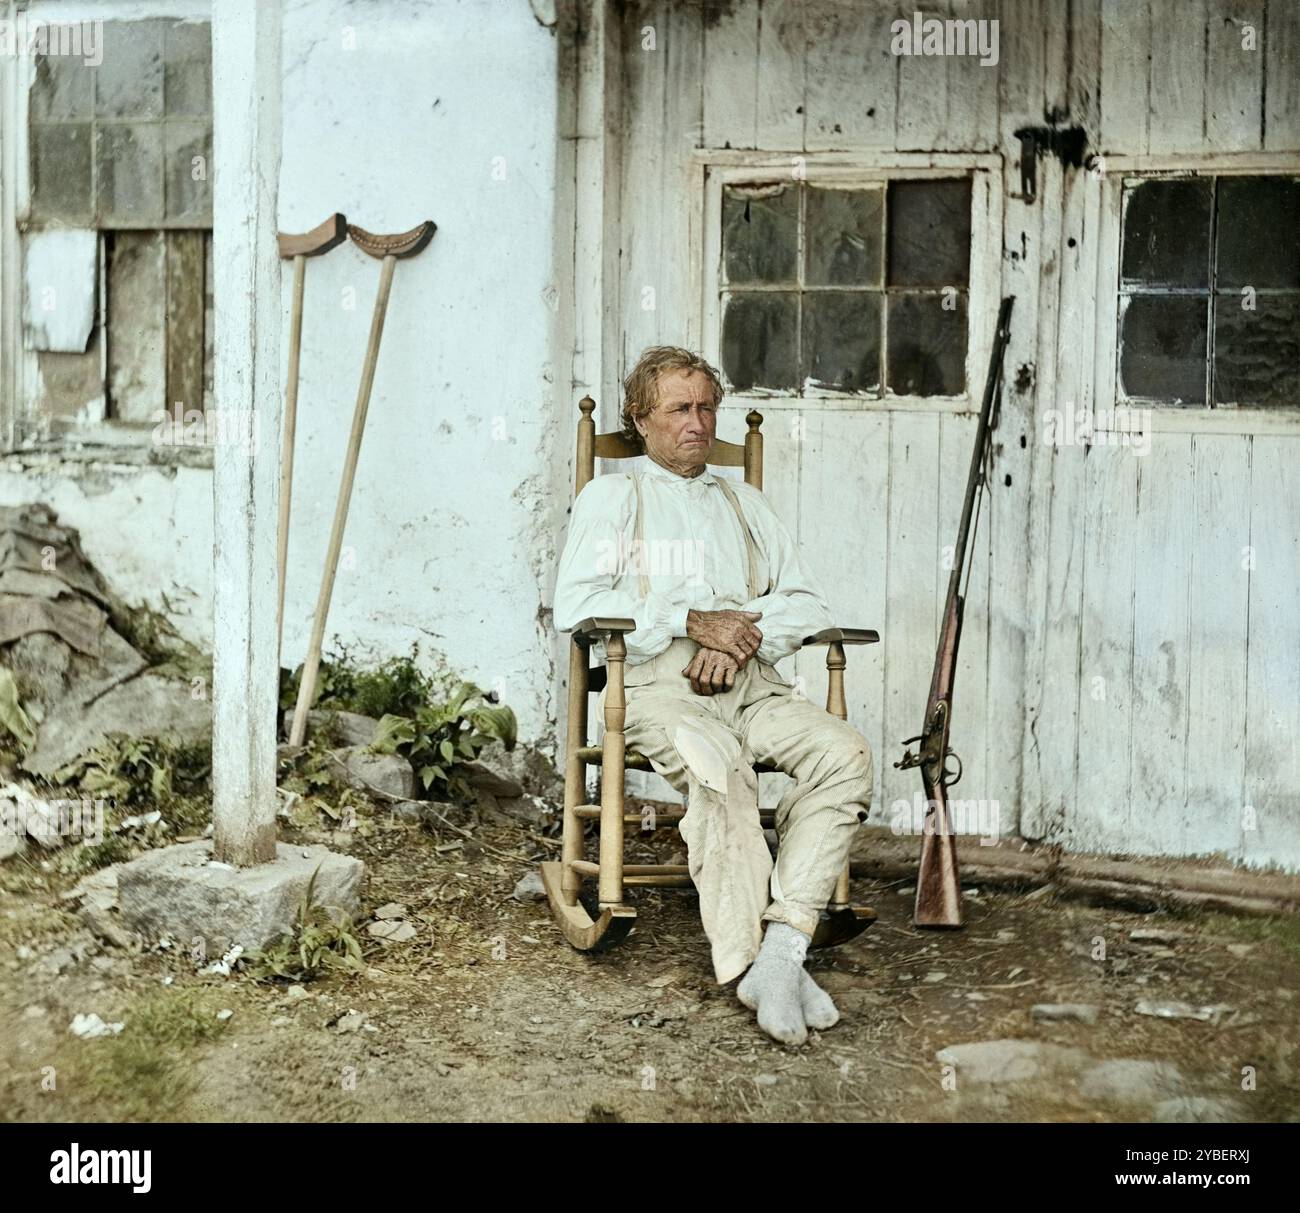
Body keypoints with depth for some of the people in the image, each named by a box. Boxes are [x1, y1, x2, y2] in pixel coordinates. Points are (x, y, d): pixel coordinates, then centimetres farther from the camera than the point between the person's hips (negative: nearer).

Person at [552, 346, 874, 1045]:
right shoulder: (611, 497, 17)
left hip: (750, 682, 4)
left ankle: (784, 942, -33)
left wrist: (742, 628, -4)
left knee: (845, 752, -27)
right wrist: (691, 621, -9)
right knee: (715, 761, -37)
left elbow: (808, 603, 18)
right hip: (657, 681, -4)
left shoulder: (743, 502, 29)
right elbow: (576, 605, -1)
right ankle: (751, 962, -37)